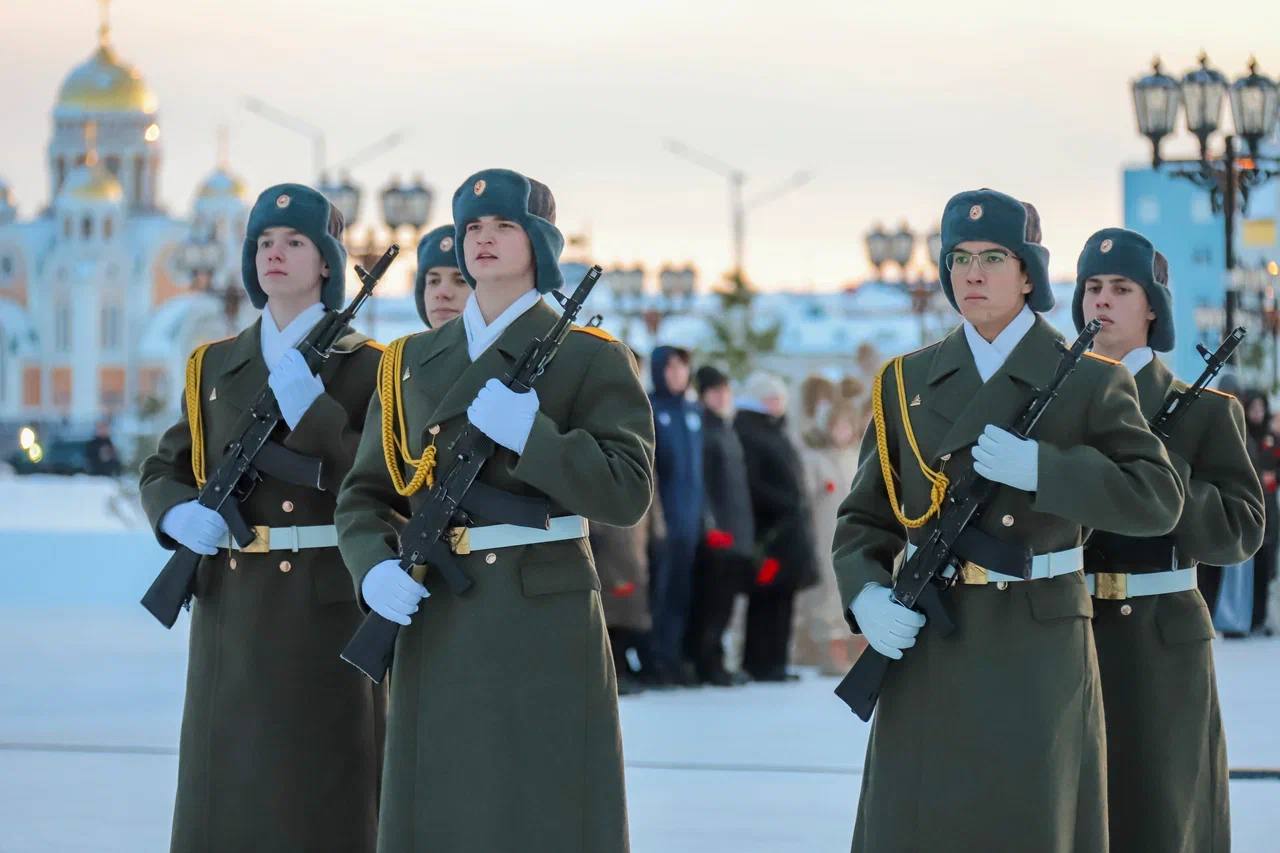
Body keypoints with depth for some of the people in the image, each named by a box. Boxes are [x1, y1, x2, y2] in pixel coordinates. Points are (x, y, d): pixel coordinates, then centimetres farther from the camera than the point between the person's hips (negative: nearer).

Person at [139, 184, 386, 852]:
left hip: (328, 606, -4)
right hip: (233, 609, 4)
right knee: (230, 789, 2)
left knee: (323, 795, -4)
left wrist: (310, 409, -19)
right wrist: (179, 514, -7)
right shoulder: (214, 367, 13)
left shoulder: (365, 368, 2)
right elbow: (163, 471, 16)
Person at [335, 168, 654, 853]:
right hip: (438, 626, 4)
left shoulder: (589, 357, 2)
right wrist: (374, 570, -8)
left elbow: (628, 493, -7)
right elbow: (365, 494, 12)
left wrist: (529, 435, -20)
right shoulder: (413, 362, 15)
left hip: (544, 624, -4)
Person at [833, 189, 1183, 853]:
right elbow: (865, 516, 11)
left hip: (1036, 651, -2)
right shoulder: (905, 382, 11)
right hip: (926, 650, 2)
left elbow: (1158, 499, -7)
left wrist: (1039, 468, -19)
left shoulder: (1089, 383, 3)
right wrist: (864, 595, -9)